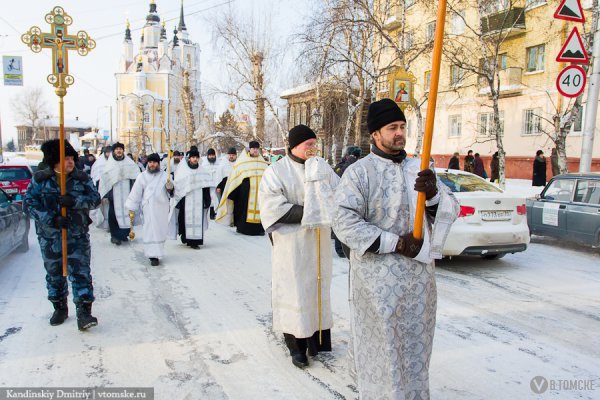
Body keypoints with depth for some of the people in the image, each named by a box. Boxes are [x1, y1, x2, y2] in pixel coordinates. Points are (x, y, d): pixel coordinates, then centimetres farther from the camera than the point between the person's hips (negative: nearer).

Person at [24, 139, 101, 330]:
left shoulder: (82, 178, 0)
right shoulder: (40, 179, -3)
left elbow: (95, 198, -5)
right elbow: (29, 202, -8)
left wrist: (74, 201, -22)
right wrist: (51, 219, -19)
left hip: (78, 237, -1)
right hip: (50, 237, 1)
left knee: (81, 273, -6)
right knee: (54, 274, 15)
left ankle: (84, 312, -3)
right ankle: (60, 308, 32)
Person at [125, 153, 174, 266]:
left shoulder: (164, 175, 6)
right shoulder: (142, 176, 3)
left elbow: (170, 191, 7)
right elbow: (136, 192, 4)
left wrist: (170, 188, -16)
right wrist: (131, 208, 4)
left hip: (162, 207, 2)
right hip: (149, 207, -2)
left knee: (160, 230, 9)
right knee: (151, 231, -6)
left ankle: (157, 252, 26)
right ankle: (153, 256, -4)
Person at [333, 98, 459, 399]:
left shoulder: (419, 168, 8)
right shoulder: (359, 172, -7)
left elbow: (451, 210, 5)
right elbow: (345, 224, -16)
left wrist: (433, 194, -17)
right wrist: (396, 243, -17)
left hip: (420, 272, 5)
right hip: (377, 276, -5)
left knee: (415, 345, 17)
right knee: (381, 347, 5)